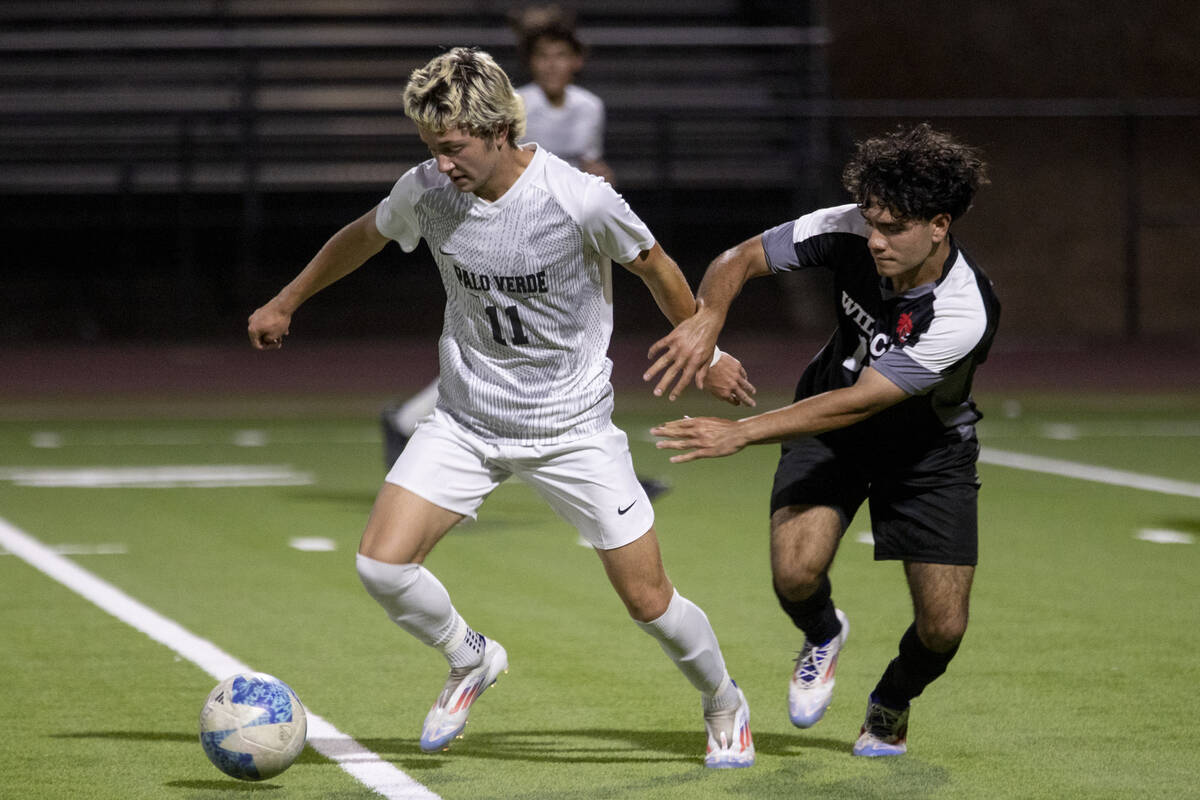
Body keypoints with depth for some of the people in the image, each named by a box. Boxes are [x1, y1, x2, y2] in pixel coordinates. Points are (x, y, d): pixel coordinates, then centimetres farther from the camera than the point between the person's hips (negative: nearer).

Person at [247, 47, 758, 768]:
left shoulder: (581, 201, -23)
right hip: (465, 421, 3)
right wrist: (285, 303, 22)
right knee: (381, 565, -14)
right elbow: (363, 237, 11)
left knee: (649, 601, 0)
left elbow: (655, 267, -4)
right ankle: (472, 660, 16)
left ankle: (725, 703, 31)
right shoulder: (426, 192, -12)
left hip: (573, 429, -3)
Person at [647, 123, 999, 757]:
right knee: (796, 573, -23)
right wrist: (708, 317, -34)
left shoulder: (965, 314, -35)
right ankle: (823, 635, 16)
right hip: (829, 425, 2)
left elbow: (859, 403, -37)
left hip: (927, 446, -2)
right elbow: (740, 259, -11)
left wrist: (739, 434, -41)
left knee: (942, 629, -8)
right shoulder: (848, 232, -23)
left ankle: (892, 702, 30)